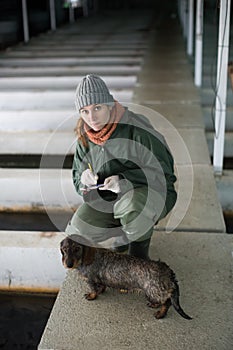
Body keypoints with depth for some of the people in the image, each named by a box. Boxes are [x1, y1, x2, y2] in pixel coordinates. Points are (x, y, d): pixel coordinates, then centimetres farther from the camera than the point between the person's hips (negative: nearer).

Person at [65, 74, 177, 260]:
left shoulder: (137, 129, -22)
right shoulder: (84, 137, -1)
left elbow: (163, 173, -21)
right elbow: (78, 176, 9)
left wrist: (125, 181, -35)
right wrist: (84, 179, -17)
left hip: (150, 192, -5)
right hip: (108, 197, 5)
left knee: (130, 207, -40)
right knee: (77, 230, -16)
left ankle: (141, 240, -2)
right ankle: (126, 230, 13)